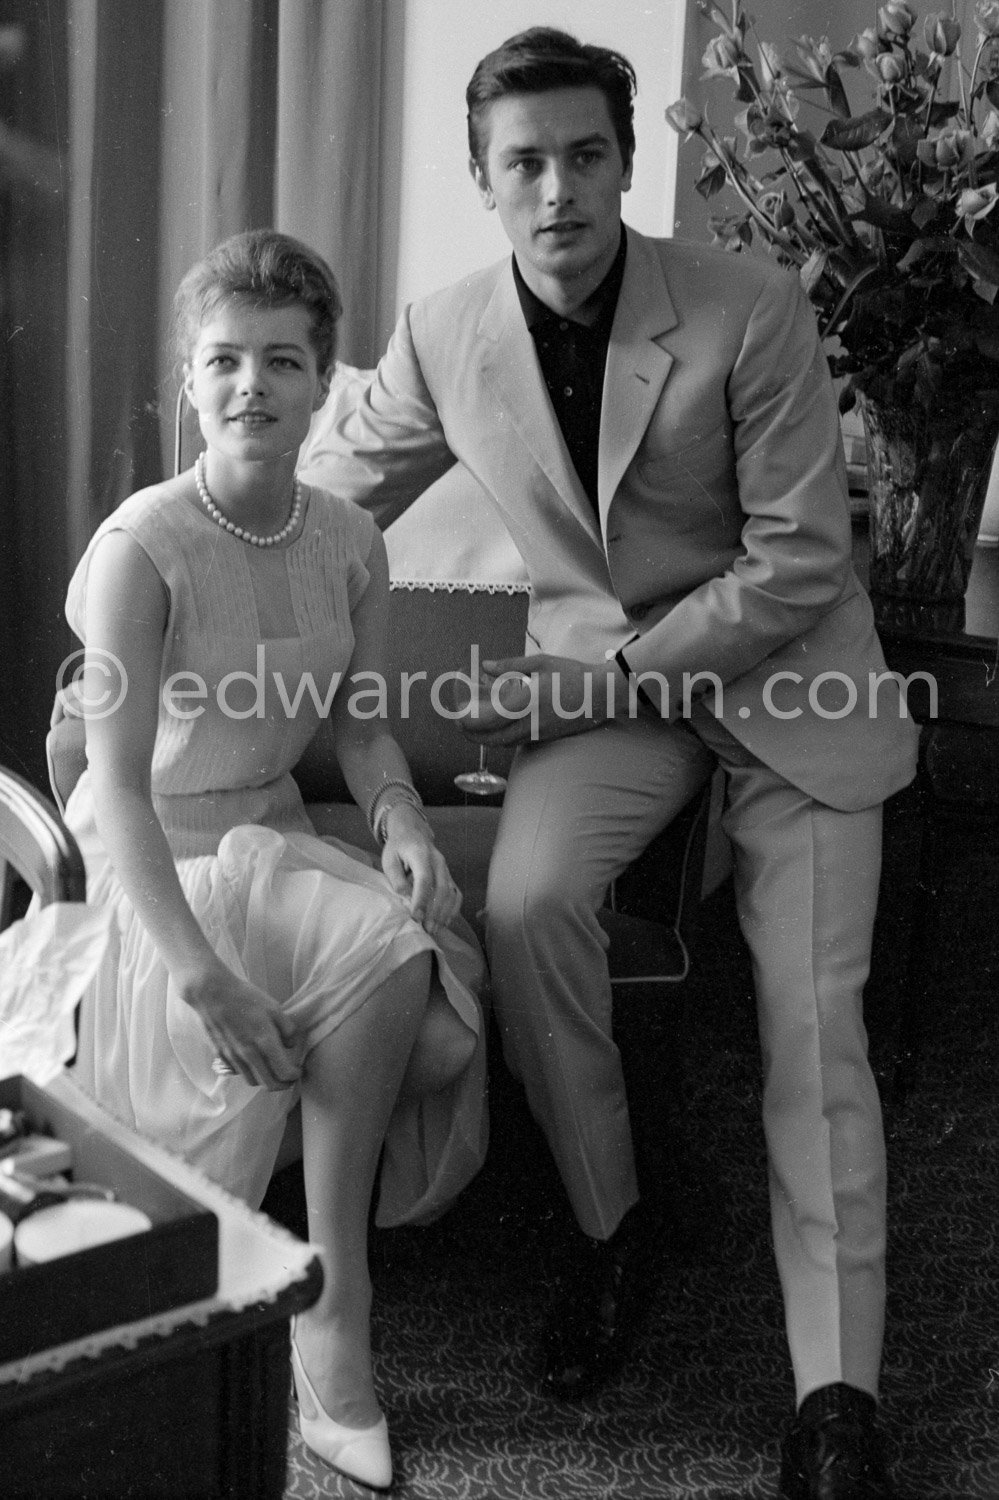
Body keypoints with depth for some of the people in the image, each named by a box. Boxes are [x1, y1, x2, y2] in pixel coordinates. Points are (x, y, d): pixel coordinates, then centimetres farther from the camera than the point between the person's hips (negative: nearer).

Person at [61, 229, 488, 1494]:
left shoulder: (349, 540, 1)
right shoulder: (141, 548, -17)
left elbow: (359, 729, 8)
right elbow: (121, 787, -22)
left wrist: (403, 820, -14)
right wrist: (203, 974, -30)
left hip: (276, 846, 6)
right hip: (148, 869, -5)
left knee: (441, 1039, -21)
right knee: (386, 960, -30)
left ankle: (324, 1284, 3)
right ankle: (335, 1318, -12)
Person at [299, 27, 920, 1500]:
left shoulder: (753, 311, -16)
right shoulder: (444, 337, -6)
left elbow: (801, 558, -15)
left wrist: (606, 676, -20)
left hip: (781, 668, -2)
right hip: (598, 675, 2)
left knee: (813, 1020, -9)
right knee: (524, 903, -26)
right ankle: (610, 1223, 0)